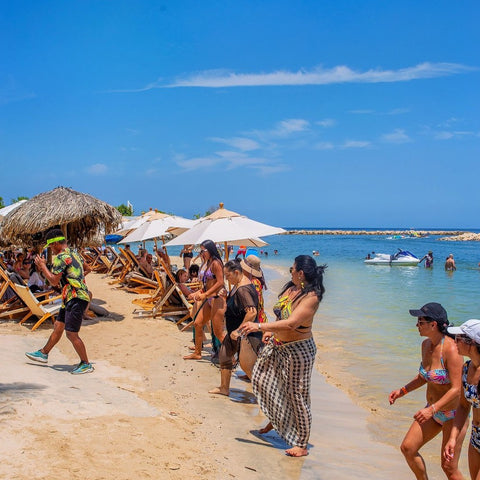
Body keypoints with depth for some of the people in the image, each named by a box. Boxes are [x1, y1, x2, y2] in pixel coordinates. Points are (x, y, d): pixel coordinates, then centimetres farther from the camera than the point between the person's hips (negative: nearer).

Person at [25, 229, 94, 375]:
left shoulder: (61, 257, -14)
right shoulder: (75, 254, 15)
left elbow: (53, 281, -17)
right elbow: (86, 269, 30)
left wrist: (42, 266, -5)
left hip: (76, 298, -10)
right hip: (71, 298, 10)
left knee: (71, 334, -9)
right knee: (58, 327, 21)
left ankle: (86, 364, -1)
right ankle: (43, 353, 35)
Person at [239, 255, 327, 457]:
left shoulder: (311, 296, -26)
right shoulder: (291, 287, 0)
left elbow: (291, 323, -36)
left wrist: (259, 326, -37)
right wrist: (271, 331, 16)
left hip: (298, 350, -9)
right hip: (278, 345, 9)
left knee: (297, 395, 0)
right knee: (261, 378, 19)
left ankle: (302, 444, 13)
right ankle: (275, 419, 41)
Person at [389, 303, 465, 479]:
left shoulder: (451, 349, -25)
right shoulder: (426, 345, 0)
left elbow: (456, 389, -26)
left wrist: (432, 409, -33)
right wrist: (402, 391, 5)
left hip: (454, 413, -8)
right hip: (434, 410, 8)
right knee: (407, 448, 6)